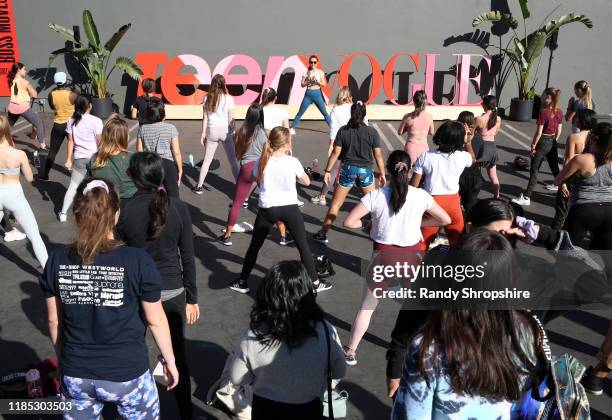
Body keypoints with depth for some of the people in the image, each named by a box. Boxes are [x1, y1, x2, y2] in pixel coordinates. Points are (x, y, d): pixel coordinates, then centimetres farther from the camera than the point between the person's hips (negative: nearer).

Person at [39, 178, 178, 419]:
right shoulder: (138, 261, -20)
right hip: (127, 375, -3)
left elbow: (54, 321, 2)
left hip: (75, 376, 3)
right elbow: (156, 320, -10)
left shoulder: (57, 261, -10)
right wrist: (169, 359, 6)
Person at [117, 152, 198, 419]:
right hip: (172, 293, 1)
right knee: (178, 357, 14)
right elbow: (187, 258, -5)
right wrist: (192, 299, 5)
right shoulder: (178, 208, -9)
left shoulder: (123, 210, -12)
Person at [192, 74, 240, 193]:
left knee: (207, 159, 12)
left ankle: (199, 186, 15)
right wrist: (233, 132, 5)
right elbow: (231, 118, -4)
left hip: (212, 130, 2)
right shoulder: (228, 98, -6)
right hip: (225, 130, -2)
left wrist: (203, 133, 9)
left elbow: (205, 117, 2)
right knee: (233, 160, 5)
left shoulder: (207, 98, 1)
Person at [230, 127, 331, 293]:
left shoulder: (261, 162, -6)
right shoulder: (292, 162, -11)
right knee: (303, 246, 12)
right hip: (289, 208, -1)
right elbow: (306, 181, 3)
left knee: (254, 246, 15)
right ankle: (315, 282, 21)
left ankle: (242, 283, 22)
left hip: (267, 209, 1)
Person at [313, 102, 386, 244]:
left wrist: (328, 171, 2)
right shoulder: (372, 132, -4)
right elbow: (378, 155, -2)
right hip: (365, 171, 0)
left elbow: (336, 153, -5)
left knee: (335, 205, 8)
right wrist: (382, 174, 7)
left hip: (348, 169, 0)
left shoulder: (343, 131, -4)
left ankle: (322, 234, 11)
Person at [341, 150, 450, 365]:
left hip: (383, 257, -1)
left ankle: (350, 351, 26)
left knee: (366, 307, 16)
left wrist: (368, 225, 2)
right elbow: (445, 219, 2)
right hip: (410, 257, 1)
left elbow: (349, 222, -16)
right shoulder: (421, 196, -8)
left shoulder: (376, 196, -13)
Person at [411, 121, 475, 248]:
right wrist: (468, 142, 25)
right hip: (453, 201, 1)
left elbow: (414, 184, -8)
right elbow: (472, 159, 19)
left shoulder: (425, 156, -12)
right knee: (458, 239, 22)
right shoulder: (462, 157, -8)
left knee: (423, 241, 11)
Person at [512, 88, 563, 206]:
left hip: (543, 142, -6)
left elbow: (539, 132, -18)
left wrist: (533, 145, -9)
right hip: (553, 142, 7)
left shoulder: (544, 112, -19)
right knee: (554, 166, 25)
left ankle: (526, 197, -7)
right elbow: (559, 131, 8)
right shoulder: (559, 113, 1)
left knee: (534, 170, -5)